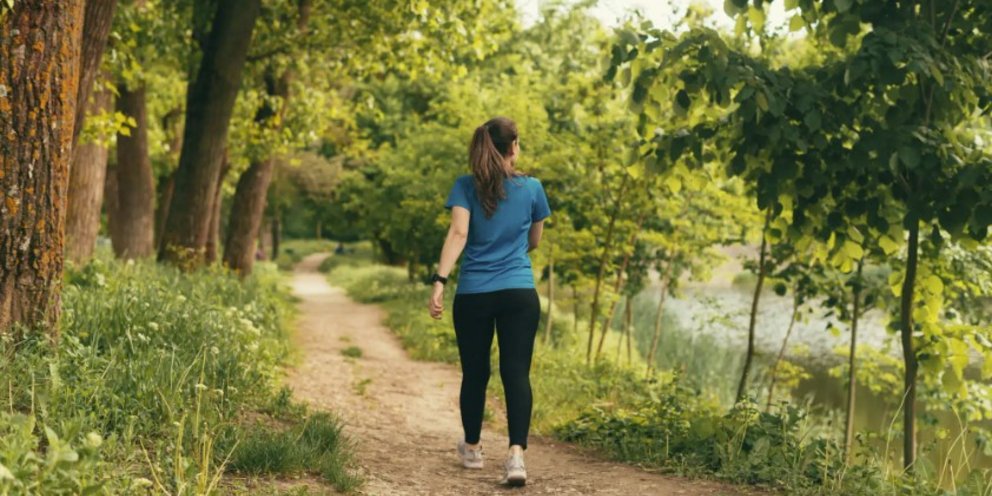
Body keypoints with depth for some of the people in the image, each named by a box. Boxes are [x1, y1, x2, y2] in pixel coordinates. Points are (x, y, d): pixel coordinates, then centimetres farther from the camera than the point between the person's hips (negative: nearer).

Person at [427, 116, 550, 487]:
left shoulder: (466, 186, 1)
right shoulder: (532, 188, 5)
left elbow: (458, 234, -13)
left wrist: (439, 281, -18)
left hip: (473, 295, 1)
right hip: (519, 294, 0)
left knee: (474, 373, 14)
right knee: (516, 373, -4)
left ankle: (472, 449, 30)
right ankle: (516, 455, -19)